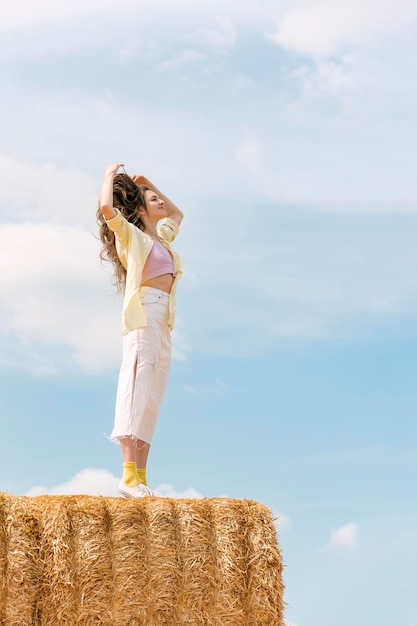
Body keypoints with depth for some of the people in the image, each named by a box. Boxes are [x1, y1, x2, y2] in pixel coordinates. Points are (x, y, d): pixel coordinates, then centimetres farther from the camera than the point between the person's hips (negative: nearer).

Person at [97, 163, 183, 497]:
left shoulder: (163, 236, 27)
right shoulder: (131, 235, 6)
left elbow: (177, 212, 46)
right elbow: (106, 208, -13)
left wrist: (148, 184, 35)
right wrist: (110, 176, 4)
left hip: (163, 323, 8)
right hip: (143, 314, -8)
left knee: (152, 400, 0)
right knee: (137, 390, -17)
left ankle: (141, 477, -5)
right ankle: (129, 476, -24)